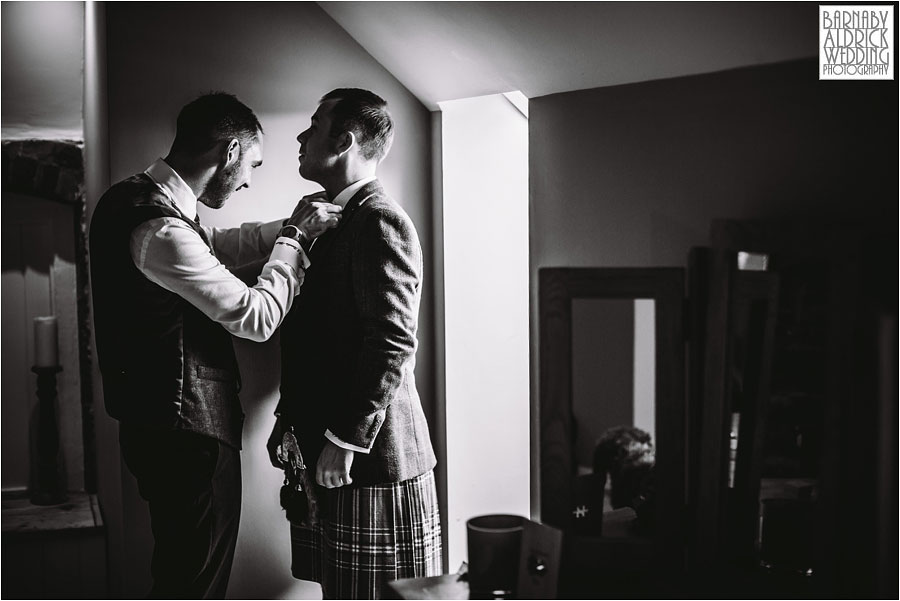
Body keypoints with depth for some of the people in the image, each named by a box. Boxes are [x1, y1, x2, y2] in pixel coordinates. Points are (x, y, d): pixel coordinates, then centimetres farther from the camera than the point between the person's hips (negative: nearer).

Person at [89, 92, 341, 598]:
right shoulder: (162, 229, -25)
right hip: (188, 430, -10)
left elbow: (216, 245, 20)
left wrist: (290, 227, 8)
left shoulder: (134, 196, 6)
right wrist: (295, 236, -8)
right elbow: (257, 317, -20)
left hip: (157, 420, 10)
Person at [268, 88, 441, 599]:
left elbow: (393, 344, -21)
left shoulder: (381, 222, -13)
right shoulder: (329, 220, 16)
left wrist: (346, 441, -19)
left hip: (371, 455, -9)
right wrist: (289, 418, 16)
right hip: (323, 447, 9)